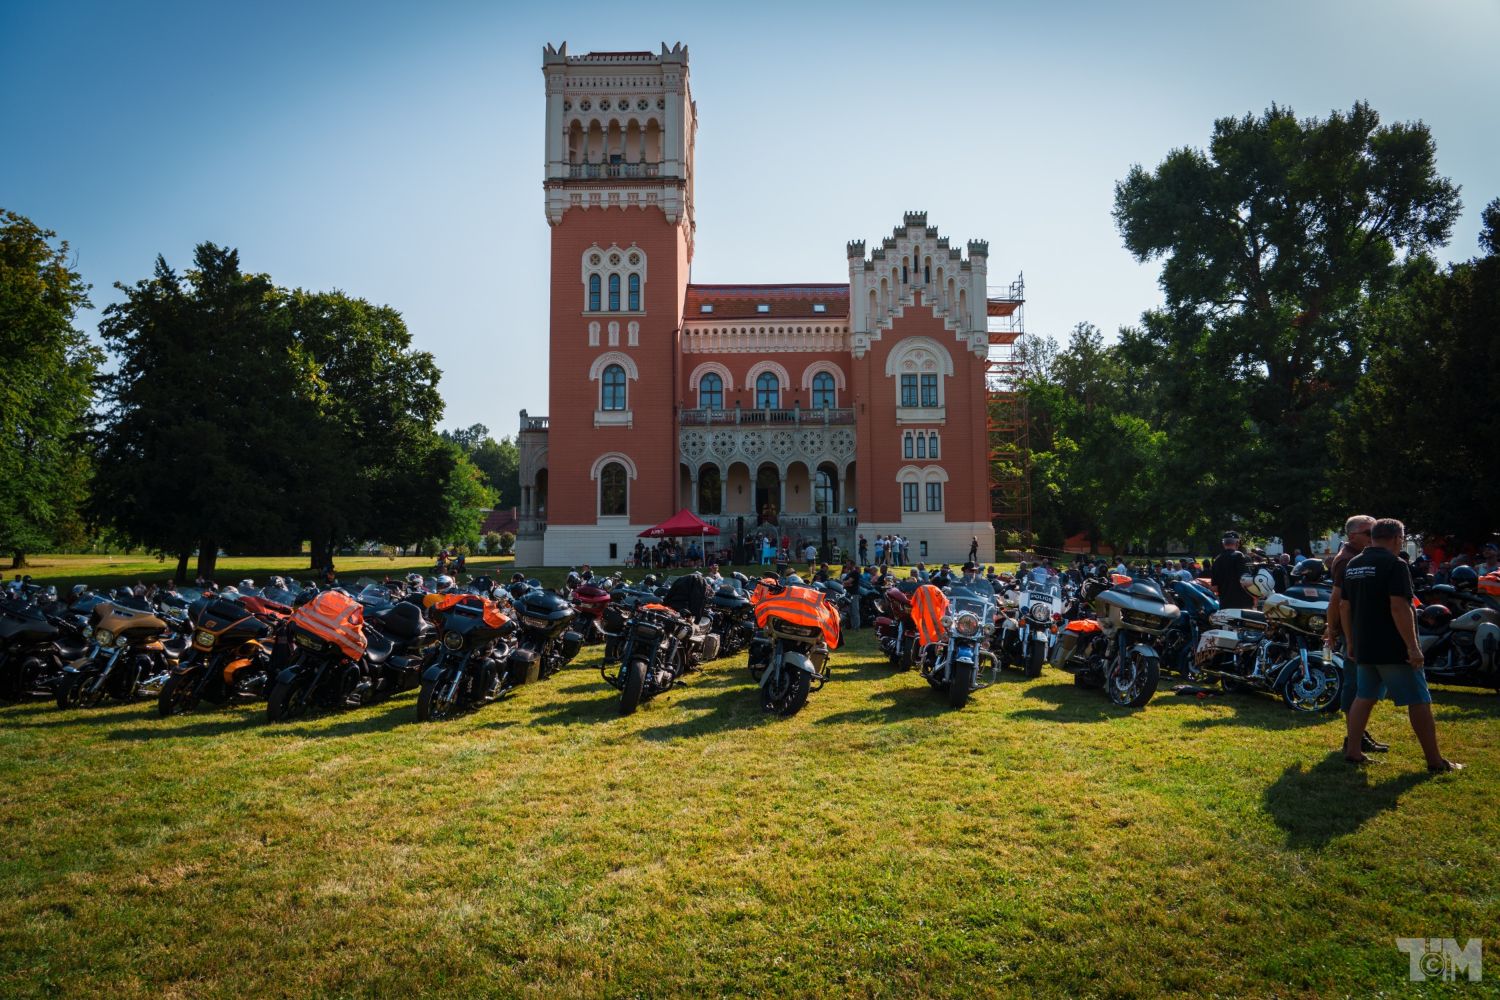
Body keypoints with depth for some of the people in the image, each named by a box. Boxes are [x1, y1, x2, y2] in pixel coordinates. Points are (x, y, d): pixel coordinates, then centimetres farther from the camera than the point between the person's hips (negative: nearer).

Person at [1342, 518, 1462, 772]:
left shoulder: (1352, 565, 10)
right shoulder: (1394, 565, -14)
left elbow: (1344, 606, 15)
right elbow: (1399, 608, -22)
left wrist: (1352, 642, 22)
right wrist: (1413, 647, -19)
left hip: (1364, 647, 7)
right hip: (1393, 649, -7)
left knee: (1364, 698, 13)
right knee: (1419, 702, 3)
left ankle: (1351, 750, 11)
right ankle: (1435, 760, 9)